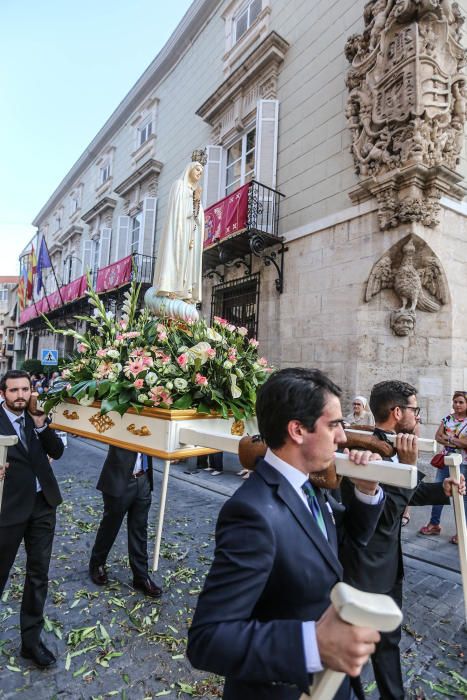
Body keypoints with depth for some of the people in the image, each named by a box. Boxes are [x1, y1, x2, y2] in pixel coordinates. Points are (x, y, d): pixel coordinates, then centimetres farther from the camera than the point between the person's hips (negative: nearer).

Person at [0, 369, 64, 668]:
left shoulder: (36, 416, 2)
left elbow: (57, 451, -1)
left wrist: (41, 425, -13)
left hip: (43, 503, 4)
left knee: (39, 574, 12)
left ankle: (31, 638, 28)